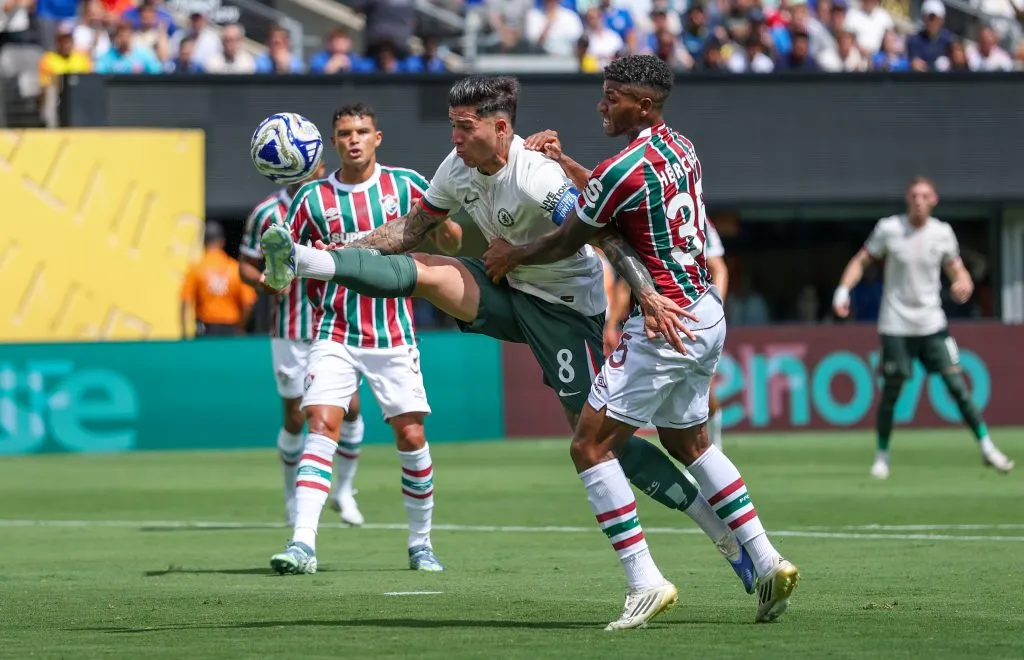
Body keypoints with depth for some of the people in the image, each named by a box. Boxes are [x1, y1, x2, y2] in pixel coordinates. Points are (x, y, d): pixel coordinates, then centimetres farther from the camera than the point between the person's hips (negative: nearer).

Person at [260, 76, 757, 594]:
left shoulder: (536, 178, -28)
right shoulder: (458, 168, -3)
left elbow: (604, 234, -35)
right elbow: (413, 228, 10)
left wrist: (648, 297, -45)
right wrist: (346, 249, 1)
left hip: (565, 308, -7)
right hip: (509, 288, 7)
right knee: (422, 273, -16)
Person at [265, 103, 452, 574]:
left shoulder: (406, 185, 1)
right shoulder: (313, 198, 1)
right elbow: (279, 259, 5)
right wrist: (275, 267, -18)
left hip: (393, 336, 1)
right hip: (334, 335, -1)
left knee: (411, 436, 0)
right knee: (322, 426, -16)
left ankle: (421, 543, 17)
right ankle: (302, 544, -22)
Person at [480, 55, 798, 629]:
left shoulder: (626, 168, -18)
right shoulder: (681, 148, 8)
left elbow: (567, 242, -5)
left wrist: (511, 256, 12)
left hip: (664, 326, -10)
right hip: (707, 316, 10)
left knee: (591, 447, -5)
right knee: (688, 441, 25)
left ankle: (645, 582, -11)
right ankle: (768, 564, 20)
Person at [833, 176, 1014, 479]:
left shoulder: (942, 232, 0)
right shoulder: (889, 229, -5)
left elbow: (955, 268, 10)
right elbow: (861, 261, 2)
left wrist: (963, 283, -13)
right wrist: (843, 290, -12)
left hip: (931, 324, 2)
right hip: (896, 326, -1)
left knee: (956, 384, -4)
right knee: (891, 391, 0)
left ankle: (987, 448, 4)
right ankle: (882, 455, 17)